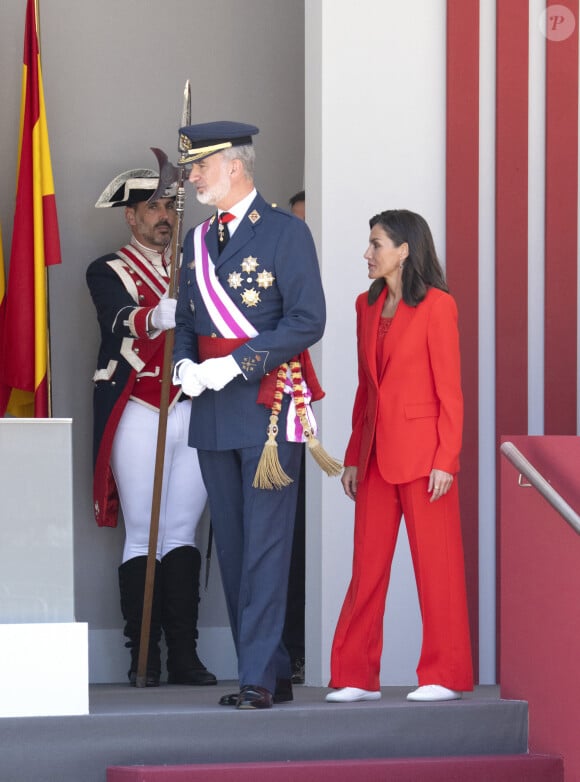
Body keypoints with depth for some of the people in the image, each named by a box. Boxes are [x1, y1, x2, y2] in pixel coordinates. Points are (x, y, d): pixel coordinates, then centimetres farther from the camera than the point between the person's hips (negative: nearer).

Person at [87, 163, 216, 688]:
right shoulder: (109, 271, 5)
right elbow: (121, 318, -18)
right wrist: (156, 317, -38)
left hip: (194, 411, 3)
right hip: (138, 415, -3)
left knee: (183, 533, 1)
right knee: (142, 535, -4)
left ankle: (185, 655, -1)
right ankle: (144, 658, -4)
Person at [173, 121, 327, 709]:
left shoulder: (285, 232, -5)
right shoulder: (197, 240, 15)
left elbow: (307, 321, -11)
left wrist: (235, 363, -18)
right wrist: (185, 364, -2)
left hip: (268, 403, -7)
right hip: (213, 413, 7)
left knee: (265, 543, -8)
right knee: (231, 545, 8)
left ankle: (258, 677, -10)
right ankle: (274, 672, 15)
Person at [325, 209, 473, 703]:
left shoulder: (436, 306, -7)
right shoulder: (367, 306, 13)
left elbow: (449, 390, -8)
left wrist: (446, 459, -13)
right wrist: (353, 456, 13)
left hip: (421, 452, -6)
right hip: (376, 454, 7)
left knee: (436, 565, 0)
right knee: (367, 567, 6)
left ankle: (444, 676, 6)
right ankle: (356, 677, 10)